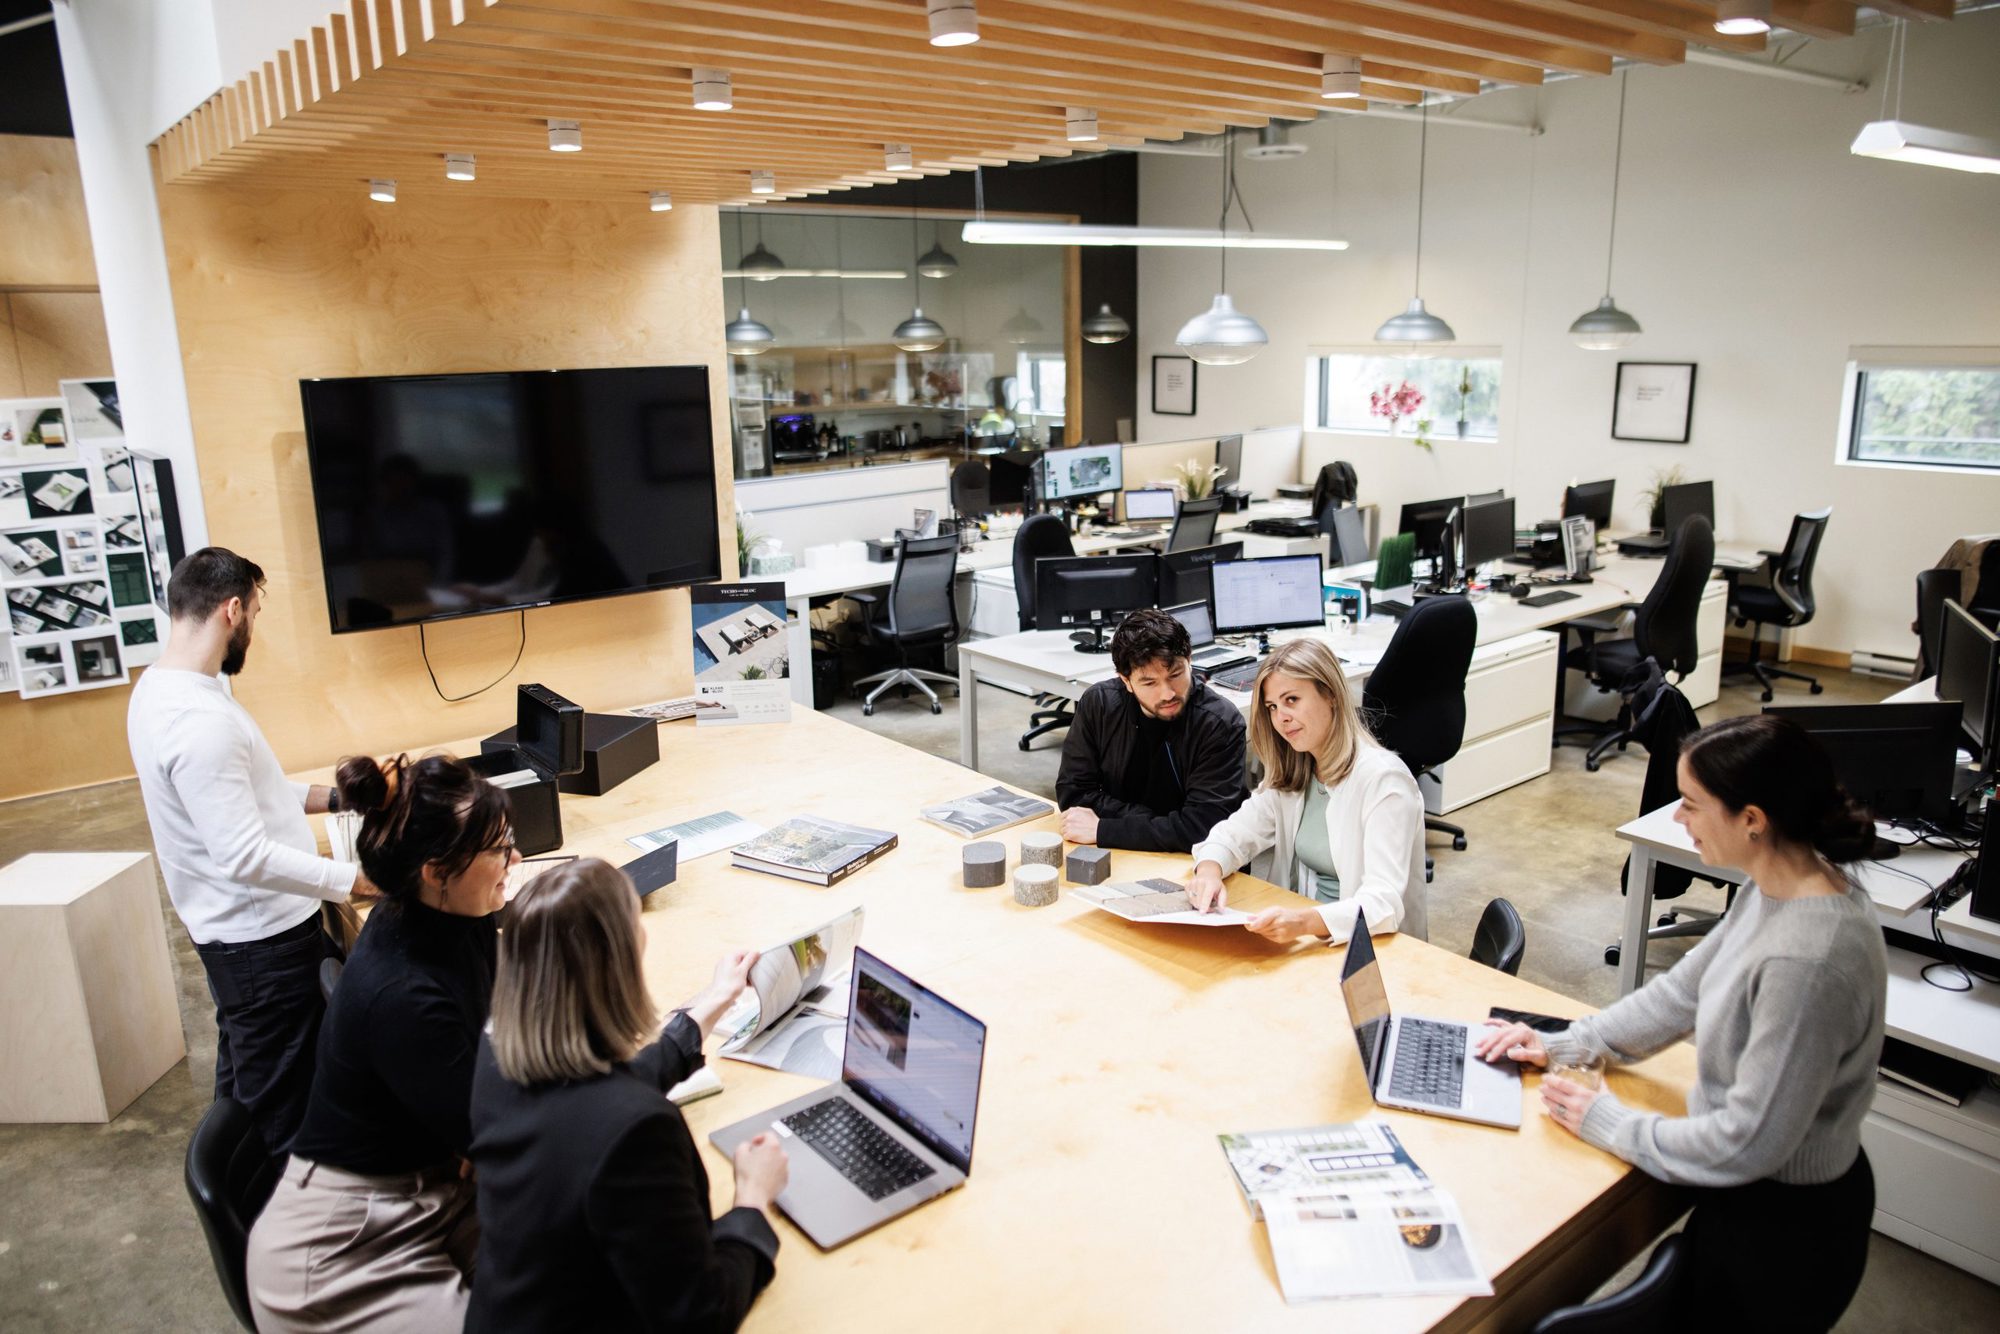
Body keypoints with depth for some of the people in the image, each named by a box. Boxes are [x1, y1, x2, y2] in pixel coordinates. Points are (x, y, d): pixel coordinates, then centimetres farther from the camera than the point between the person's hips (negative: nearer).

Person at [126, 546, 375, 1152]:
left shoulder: (158, 688, 5)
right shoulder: (199, 720, -27)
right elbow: (245, 857, -30)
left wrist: (325, 796, 12)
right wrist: (354, 880, -28)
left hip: (237, 926, 11)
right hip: (262, 937, -11)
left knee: (243, 1081, 26)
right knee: (277, 1107, 4)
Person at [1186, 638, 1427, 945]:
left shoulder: (1382, 778, -17)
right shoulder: (1291, 774, 7)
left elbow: (1385, 901, -25)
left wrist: (1306, 922, -42)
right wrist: (1210, 871, -18)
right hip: (1306, 941, 7)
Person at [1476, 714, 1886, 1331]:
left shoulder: (1807, 961, -34)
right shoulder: (1778, 889, -5)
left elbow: (1748, 1142, -27)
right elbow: (1683, 991, 7)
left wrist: (1609, 1123, -15)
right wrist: (1562, 1044, 6)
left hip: (1781, 1233, -8)